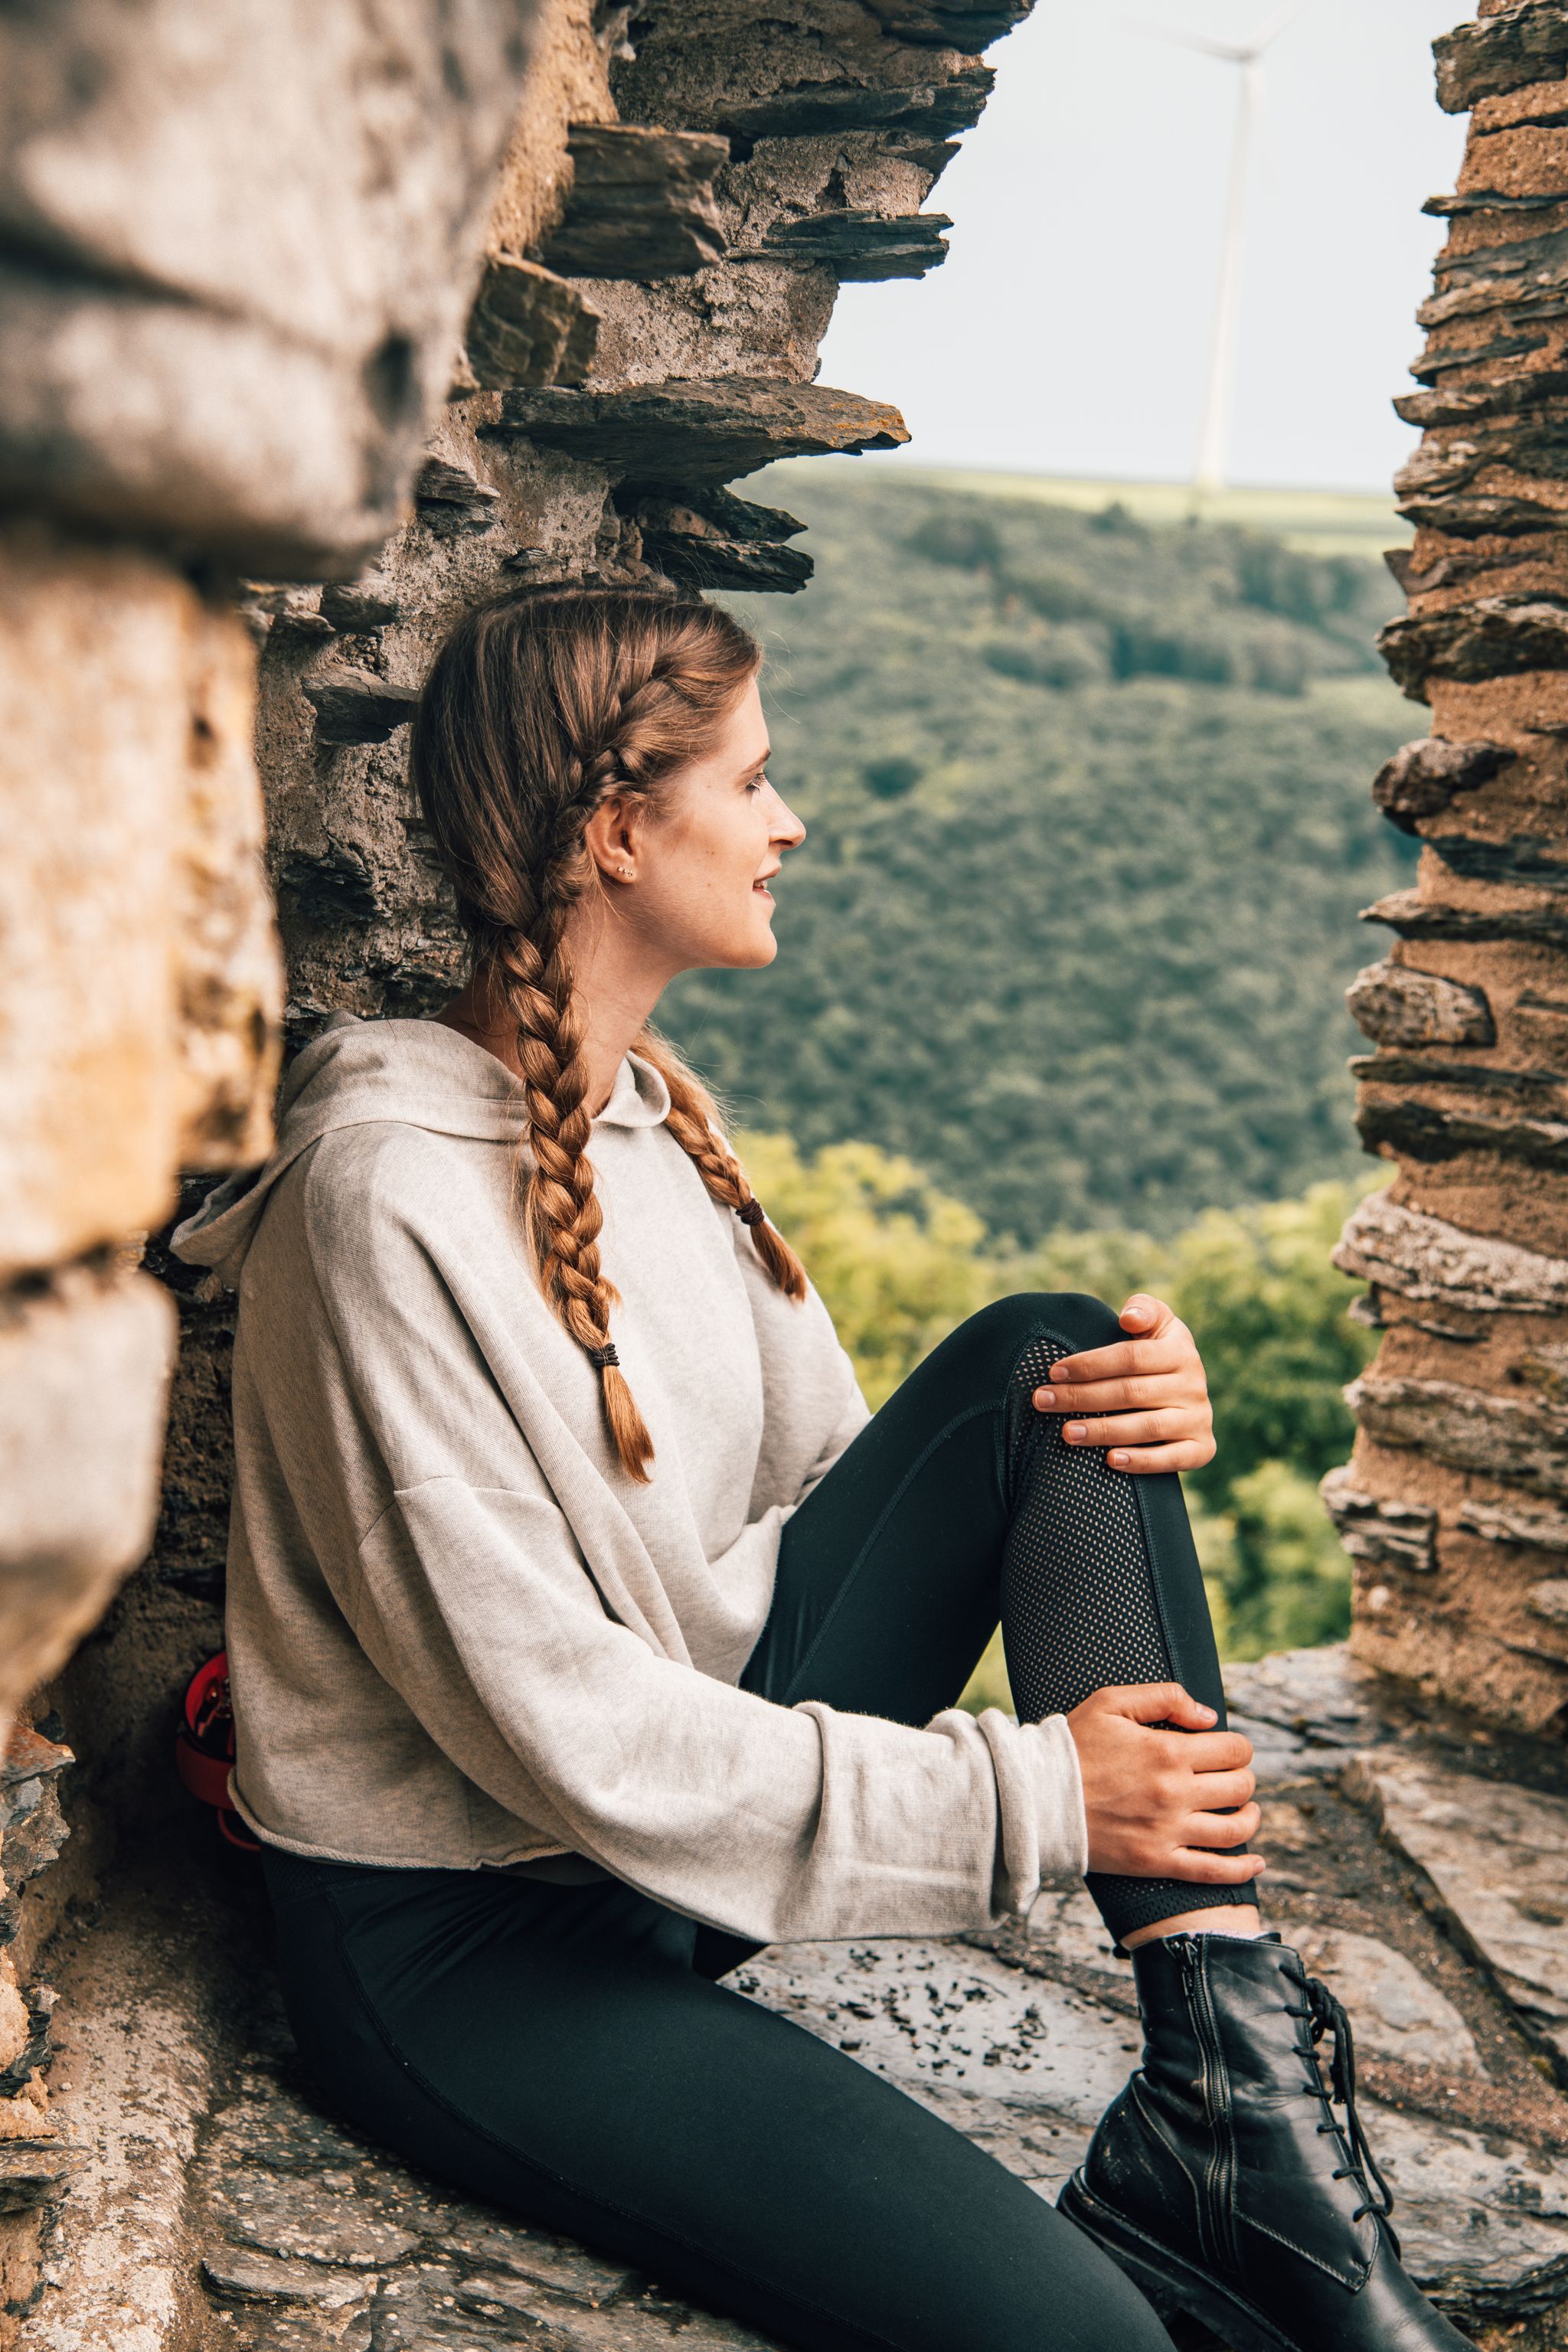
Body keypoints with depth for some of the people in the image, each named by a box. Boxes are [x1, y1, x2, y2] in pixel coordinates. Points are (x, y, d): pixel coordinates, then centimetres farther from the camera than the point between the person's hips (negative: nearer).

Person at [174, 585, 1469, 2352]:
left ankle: (1225, 2086, -15)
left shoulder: (655, 1110, 5)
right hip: (465, 1936, -8)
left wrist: (1119, 1417, -13)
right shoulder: (388, 1193, -22)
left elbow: (814, 1476, 6)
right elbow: (550, 1719, -24)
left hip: (698, 1781, 8)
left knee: (1044, 1359, -11)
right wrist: (1020, 1797, -21)